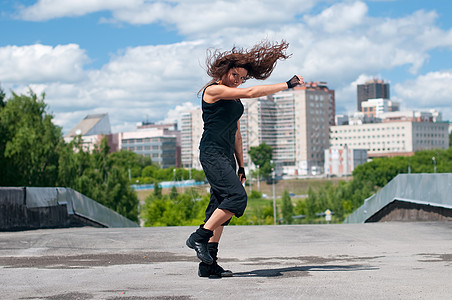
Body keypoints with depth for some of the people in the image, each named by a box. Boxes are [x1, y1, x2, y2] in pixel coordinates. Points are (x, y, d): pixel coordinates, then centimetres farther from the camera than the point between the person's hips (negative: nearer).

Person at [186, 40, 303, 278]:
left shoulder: (234, 97, 18)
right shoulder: (213, 90, -8)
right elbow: (251, 93, -17)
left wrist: (241, 166, 19)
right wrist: (287, 85, -14)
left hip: (226, 156, 9)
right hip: (212, 153, -9)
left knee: (220, 208, 3)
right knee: (237, 196, -22)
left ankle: (208, 265, 2)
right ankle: (199, 237, -14)